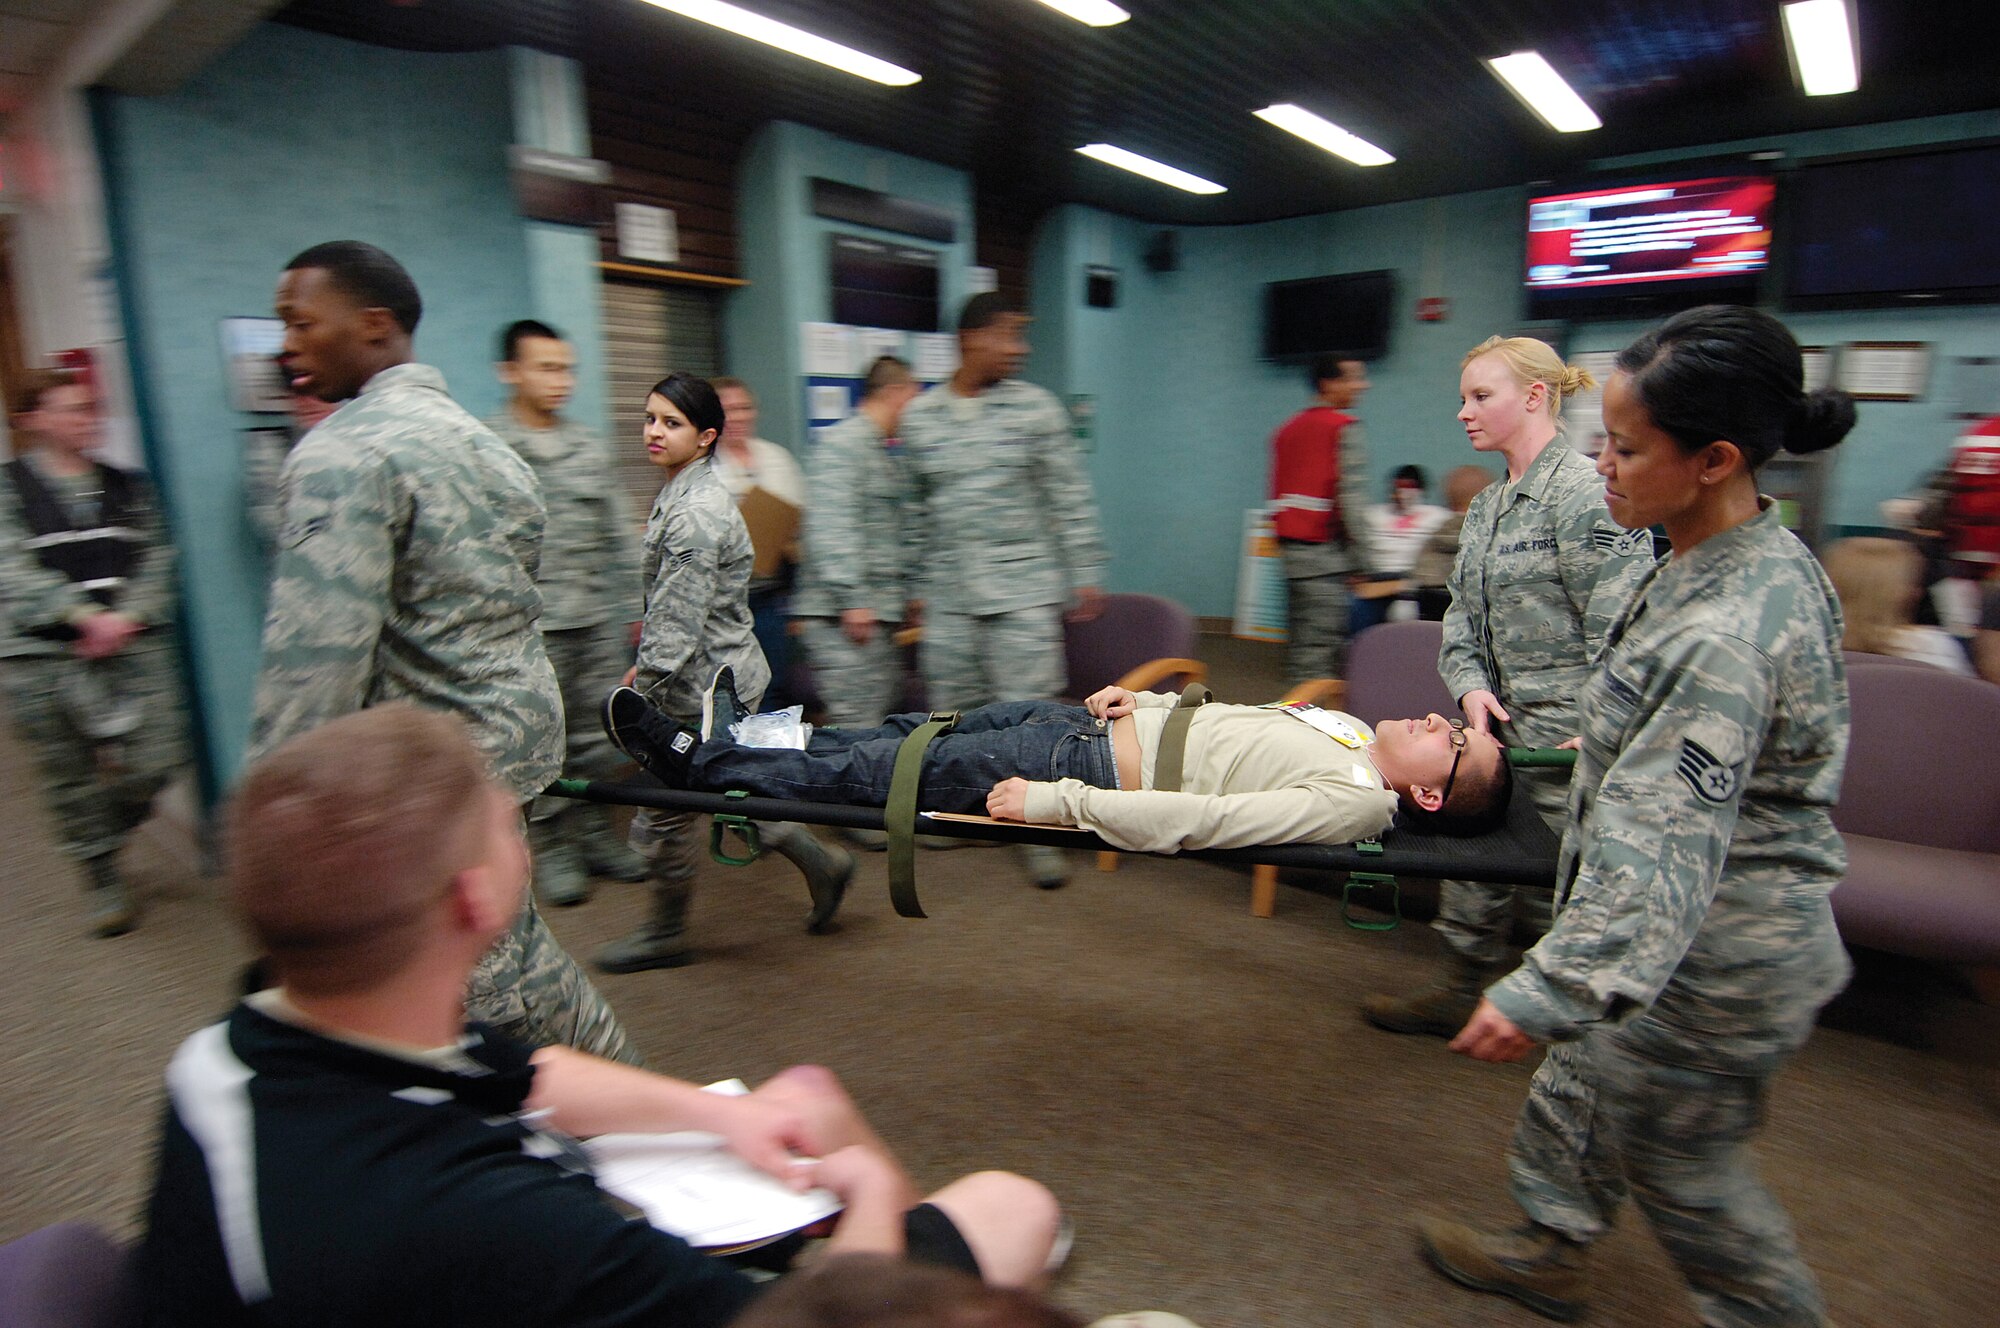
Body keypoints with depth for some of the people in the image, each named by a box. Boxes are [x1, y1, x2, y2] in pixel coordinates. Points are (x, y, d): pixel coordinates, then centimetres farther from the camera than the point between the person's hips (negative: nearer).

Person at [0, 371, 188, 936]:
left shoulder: (128, 486, 13)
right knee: (70, 777, 6)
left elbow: (156, 561, 6)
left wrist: (124, 619, -9)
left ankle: (106, 837, 25)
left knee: (157, 759, -7)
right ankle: (102, 877, 24)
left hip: (133, 644, 2)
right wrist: (87, 618, -17)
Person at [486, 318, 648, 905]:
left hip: (600, 619, 5)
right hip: (530, 625, -4)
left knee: (596, 735, 11)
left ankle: (592, 834, 25)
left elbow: (620, 534, 14)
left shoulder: (590, 447, 11)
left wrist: (636, 605, 12)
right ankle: (550, 845, 19)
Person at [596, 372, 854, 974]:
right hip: (719, 675, 9)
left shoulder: (696, 512, -21)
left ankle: (664, 936, 26)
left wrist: (644, 692, -18)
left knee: (665, 810, 6)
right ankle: (821, 862, 31)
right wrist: (645, 665, 19)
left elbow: (678, 619, -23)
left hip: (705, 687, -9)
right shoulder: (678, 496, 10)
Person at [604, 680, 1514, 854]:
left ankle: (691, 759, 13)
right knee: (922, 727, 9)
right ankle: (742, 739, 26)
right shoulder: (1350, 727, 10)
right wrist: (1136, 695, 7)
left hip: (1100, 767, -8)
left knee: (872, 770, -4)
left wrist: (1049, 803, -27)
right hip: (1118, 723, 8)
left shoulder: (1353, 800, -18)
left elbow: (1193, 820, -26)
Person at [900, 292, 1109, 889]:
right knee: (952, 707, 11)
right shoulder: (919, 417, 5)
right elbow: (916, 510, 11)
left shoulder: (1035, 407, -1)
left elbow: (1070, 498, 0)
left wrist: (1085, 573, -2)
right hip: (948, 594, 3)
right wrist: (918, 585, 13)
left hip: (1024, 588, -2)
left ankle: (1040, 833, 9)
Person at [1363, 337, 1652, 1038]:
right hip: (1500, 722, 9)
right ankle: (1461, 993, 34)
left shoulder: (1586, 494, -15)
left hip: (1568, 739, -8)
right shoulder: (1485, 508, 12)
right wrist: (1470, 684, -4)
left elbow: (1621, 632, -19)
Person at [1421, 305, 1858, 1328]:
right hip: (1717, 918, 10)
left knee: (1677, 1153, 15)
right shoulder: (1758, 558, -1)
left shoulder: (1728, 635, -32)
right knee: (1585, 1083, 24)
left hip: (1714, 955, -9)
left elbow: (1662, 838, -37)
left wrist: (1549, 990, -39)